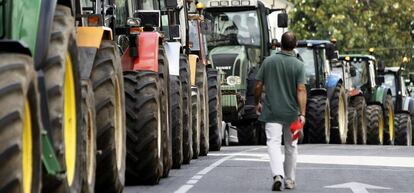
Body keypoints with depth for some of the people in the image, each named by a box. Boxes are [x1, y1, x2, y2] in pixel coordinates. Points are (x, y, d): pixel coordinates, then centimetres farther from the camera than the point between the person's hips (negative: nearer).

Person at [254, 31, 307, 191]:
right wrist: (302, 113, -17)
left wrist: (257, 103, 18)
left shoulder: (268, 61, -2)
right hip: (292, 112, 0)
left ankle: (278, 175, -29)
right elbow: (301, 90, -15)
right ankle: (289, 181, 23)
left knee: (273, 143, -7)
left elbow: (258, 85, 1)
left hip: (272, 111, 0)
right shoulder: (298, 65, -7)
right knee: (291, 146, 15)